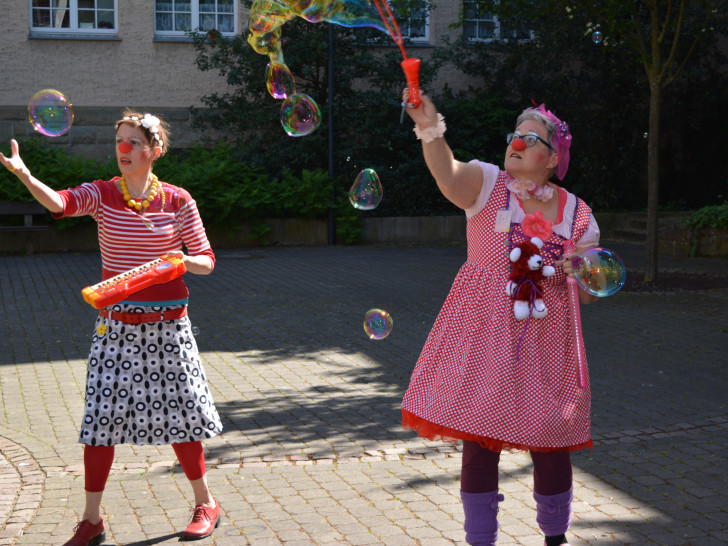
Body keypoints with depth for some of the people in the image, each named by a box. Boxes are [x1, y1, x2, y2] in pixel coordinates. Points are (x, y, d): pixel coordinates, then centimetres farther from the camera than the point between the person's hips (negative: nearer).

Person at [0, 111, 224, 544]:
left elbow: (206, 260, 2)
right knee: (101, 416, 0)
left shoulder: (178, 200, -1)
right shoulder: (102, 195, -1)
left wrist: (183, 261, -20)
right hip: (116, 325, 1)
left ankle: (206, 504, 25)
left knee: (178, 414, 5)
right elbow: (59, 202, -22)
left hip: (167, 325, -1)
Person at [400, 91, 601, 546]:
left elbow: (589, 293, 12)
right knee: (479, 438, 0)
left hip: (545, 341, 2)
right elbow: (448, 174, -24)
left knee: (551, 445, 5)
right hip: (483, 334, -2)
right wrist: (430, 129, -41)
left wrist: (578, 274, -11)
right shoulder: (488, 183, 0)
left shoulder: (577, 214, 7)